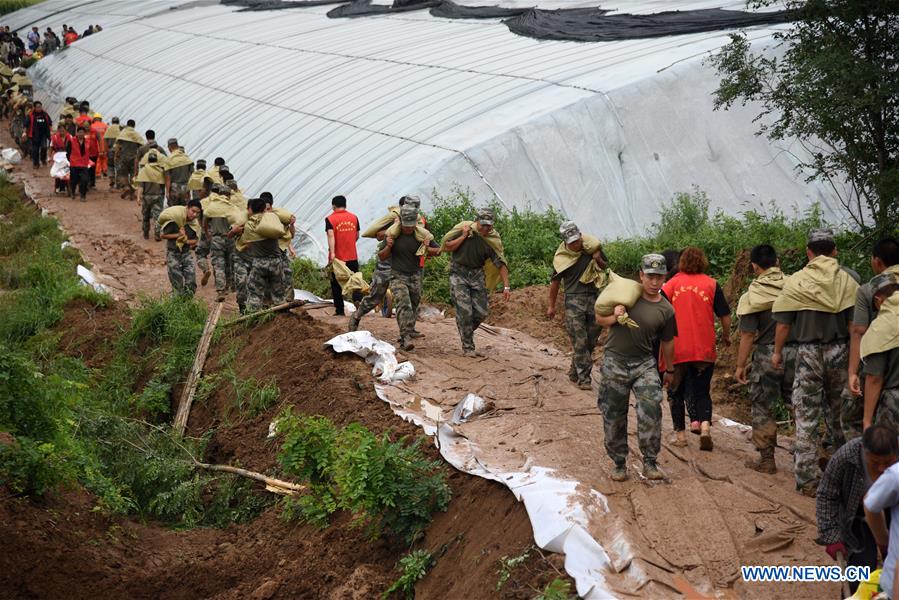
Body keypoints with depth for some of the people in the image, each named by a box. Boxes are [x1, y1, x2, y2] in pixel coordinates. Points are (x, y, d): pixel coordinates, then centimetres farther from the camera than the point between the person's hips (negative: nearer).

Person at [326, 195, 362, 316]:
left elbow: (331, 235, -20)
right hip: (352, 256, 3)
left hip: (337, 256, -3)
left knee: (336, 284, 7)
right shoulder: (354, 217, 4)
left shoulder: (330, 219, -8)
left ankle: (340, 310, 7)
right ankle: (358, 299, -15)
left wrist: (332, 252, -27)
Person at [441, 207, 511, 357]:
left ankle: (466, 331, 28)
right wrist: (463, 236, -16)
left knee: (482, 311, -1)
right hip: (458, 273, -3)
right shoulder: (463, 228, -9)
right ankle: (468, 348, -4)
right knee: (464, 311, -11)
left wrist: (506, 286, -14)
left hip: (477, 275, 3)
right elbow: (447, 247, -6)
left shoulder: (492, 240, -5)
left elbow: (500, 264, -6)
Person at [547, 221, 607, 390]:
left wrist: (599, 260, -7)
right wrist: (551, 306, 9)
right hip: (574, 300, -4)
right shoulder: (561, 257, -7)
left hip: (594, 299, 4)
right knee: (579, 342, -9)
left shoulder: (593, 247, 0)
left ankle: (574, 373, 23)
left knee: (591, 341, 8)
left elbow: (605, 268, 17)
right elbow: (555, 281, 4)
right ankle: (583, 378, -7)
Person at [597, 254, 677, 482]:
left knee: (651, 408, -19)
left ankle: (650, 462, -8)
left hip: (644, 363, 0)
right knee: (614, 416, 5)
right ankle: (619, 463, 21)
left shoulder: (666, 310, -1)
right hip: (614, 362, 0)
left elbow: (667, 343, 14)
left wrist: (670, 370, 24)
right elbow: (599, 319, 5)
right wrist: (613, 318, -16)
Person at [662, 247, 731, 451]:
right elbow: (725, 315, 2)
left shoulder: (671, 284, -1)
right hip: (704, 349, 0)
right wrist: (726, 336, 18)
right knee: (701, 392, 11)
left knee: (676, 392, 14)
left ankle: (680, 433, 17)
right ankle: (705, 424, -13)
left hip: (676, 349, 0)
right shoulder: (711, 284, 0)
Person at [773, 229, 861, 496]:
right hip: (841, 351, 2)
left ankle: (808, 479, 2)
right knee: (840, 413, 17)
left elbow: (783, 323, -3)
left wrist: (777, 352, 10)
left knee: (806, 417, 3)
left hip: (809, 353, -2)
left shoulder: (796, 282, -4)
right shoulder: (848, 280, 0)